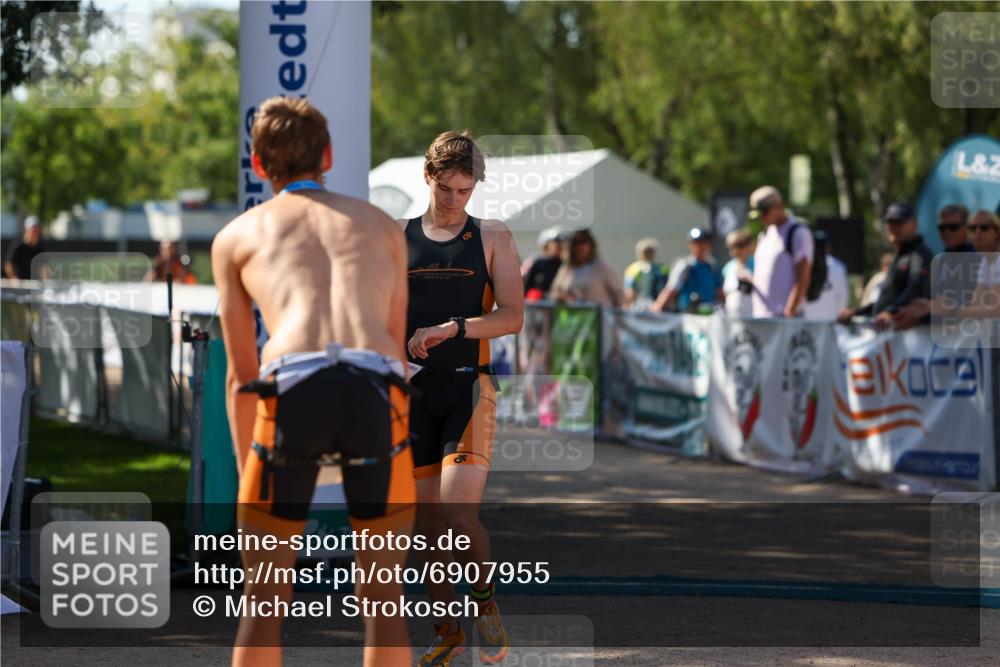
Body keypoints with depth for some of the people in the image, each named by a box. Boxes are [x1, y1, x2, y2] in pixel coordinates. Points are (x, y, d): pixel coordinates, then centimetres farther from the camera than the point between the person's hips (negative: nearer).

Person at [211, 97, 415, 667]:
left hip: (293, 386, -1)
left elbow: (241, 376, 26)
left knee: (266, 594, 12)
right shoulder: (382, 226, 30)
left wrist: (246, 473, 34)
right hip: (378, 391, 1)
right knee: (382, 592, 15)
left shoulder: (237, 236, 25)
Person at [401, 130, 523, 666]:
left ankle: (485, 599, 10)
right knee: (427, 519, 5)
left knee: (458, 513, -15)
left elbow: (512, 318, -3)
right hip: (414, 391, 3)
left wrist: (451, 328, -16)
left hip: (469, 387, -3)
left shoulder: (492, 238, 4)